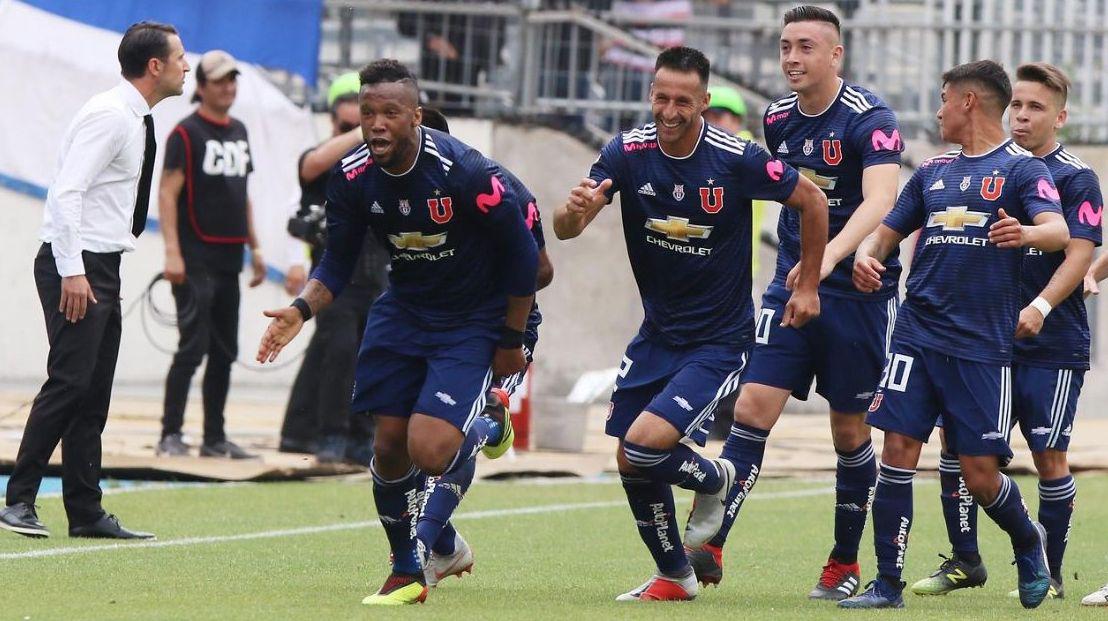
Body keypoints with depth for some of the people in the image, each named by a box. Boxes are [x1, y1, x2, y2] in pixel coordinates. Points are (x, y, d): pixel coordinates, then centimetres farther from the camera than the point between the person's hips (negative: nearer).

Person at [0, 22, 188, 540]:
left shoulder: (135, 120, 15)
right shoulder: (109, 115, -14)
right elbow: (67, 193, -22)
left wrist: (92, 273, 18)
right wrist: (72, 272, -26)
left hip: (100, 268, 10)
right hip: (76, 267, -10)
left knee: (94, 393, 8)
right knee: (70, 381, -14)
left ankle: (86, 512, 9)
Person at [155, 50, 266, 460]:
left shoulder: (239, 132, 16)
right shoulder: (186, 133, -6)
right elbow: (168, 193, -12)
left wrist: (254, 247, 19)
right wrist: (172, 252, -20)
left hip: (229, 258, 8)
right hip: (196, 259, -8)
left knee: (225, 352, 9)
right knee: (193, 345, -12)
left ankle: (214, 438, 14)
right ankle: (170, 435, -10)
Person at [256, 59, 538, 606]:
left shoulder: (466, 172, -25)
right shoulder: (352, 177, -11)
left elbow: (522, 257, -14)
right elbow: (337, 263, 0)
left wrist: (511, 342, -7)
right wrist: (302, 309, -20)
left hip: (473, 322, -5)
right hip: (403, 311, 5)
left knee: (430, 451, -19)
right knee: (389, 447, 3)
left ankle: (484, 429, 18)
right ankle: (407, 567, 25)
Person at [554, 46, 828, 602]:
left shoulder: (736, 159, -18)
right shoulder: (628, 153, -9)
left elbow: (812, 200, -2)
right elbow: (564, 229, -16)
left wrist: (808, 285, 1)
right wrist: (575, 210, -40)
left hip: (720, 341, -5)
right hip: (657, 335, 5)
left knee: (646, 443, -20)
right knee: (629, 463, 6)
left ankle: (713, 479, 12)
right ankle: (674, 576, 26)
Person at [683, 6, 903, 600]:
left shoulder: (869, 119, -14)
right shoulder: (777, 118, 5)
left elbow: (880, 201, -29)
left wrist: (829, 257, -44)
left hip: (857, 290, -4)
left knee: (850, 431, 5)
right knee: (753, 405, -11)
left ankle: (845, 562, 19)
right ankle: (709, 541, -18)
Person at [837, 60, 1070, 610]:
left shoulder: (1022, 168, 0)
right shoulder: (933, 171, 17)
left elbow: (1059, 232, -15)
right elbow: (888, 230, 20)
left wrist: (1027, 233, -39)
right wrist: (866, 253, -4)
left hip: (982, 344, -4)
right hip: (917, 332, 4)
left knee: (980, 473, -2)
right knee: (899, 450, -7)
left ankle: (1028, 542, 28)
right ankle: (887, 584, -2)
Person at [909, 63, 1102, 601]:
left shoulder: (1076, 178, -4)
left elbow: (1079, 252, -13)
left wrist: (1041, 307, -26)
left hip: (1052, 344, -5)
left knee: (1049, 455, -3)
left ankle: (1048, 572, 9)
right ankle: (964, 561, 9)